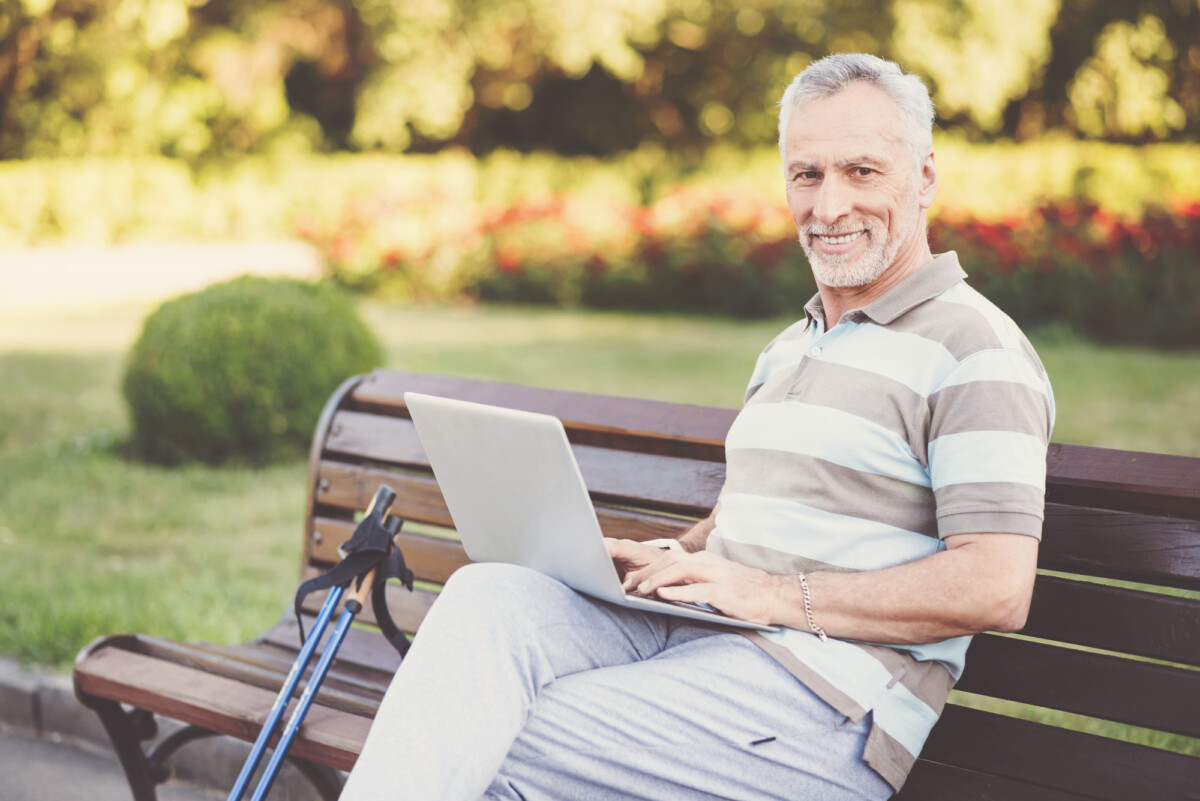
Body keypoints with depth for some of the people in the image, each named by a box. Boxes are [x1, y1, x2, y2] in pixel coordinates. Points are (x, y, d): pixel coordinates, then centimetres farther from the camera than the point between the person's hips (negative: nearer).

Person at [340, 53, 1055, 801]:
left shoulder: (974, 349, -4)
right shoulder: (787, 350, 24)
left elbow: (997, 590, -15)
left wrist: (777, 593, -16)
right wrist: (668, 560, 7)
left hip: (825, 695, -7)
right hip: (687, 632, 8)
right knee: (491, 593, -22)